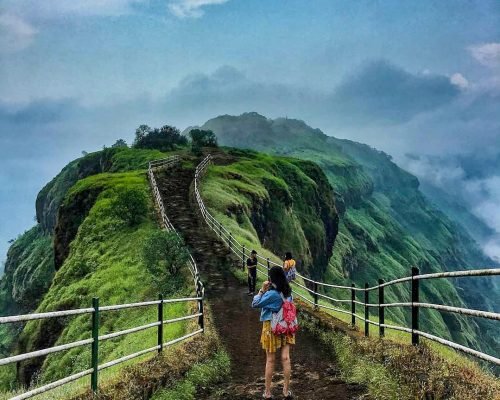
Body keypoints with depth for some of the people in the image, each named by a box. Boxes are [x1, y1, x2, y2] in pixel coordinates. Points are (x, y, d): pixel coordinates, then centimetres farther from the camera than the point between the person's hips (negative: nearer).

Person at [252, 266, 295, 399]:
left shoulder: (271, 294, -21)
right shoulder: (288, 292, -1)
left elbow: (255, 304, -14)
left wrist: (262, 289, -11)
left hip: (271, 327, -5)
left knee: (270, 360, 4)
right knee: (285, 358, 5)